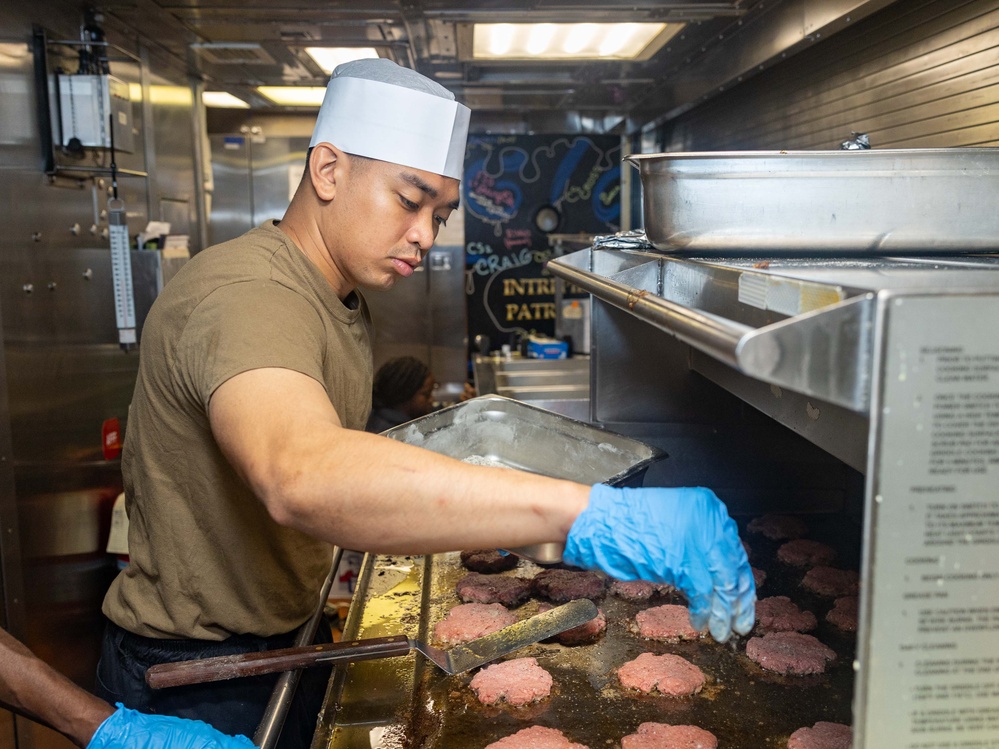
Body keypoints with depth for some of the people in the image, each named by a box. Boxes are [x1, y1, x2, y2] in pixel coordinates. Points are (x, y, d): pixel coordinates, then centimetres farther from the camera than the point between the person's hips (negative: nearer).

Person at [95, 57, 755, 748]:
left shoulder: (344, 296, 5)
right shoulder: (248, 296, -29)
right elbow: (299, 477, -50)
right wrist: (586, 515, -55)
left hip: (286, 638, 8)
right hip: (196, 682, -8)